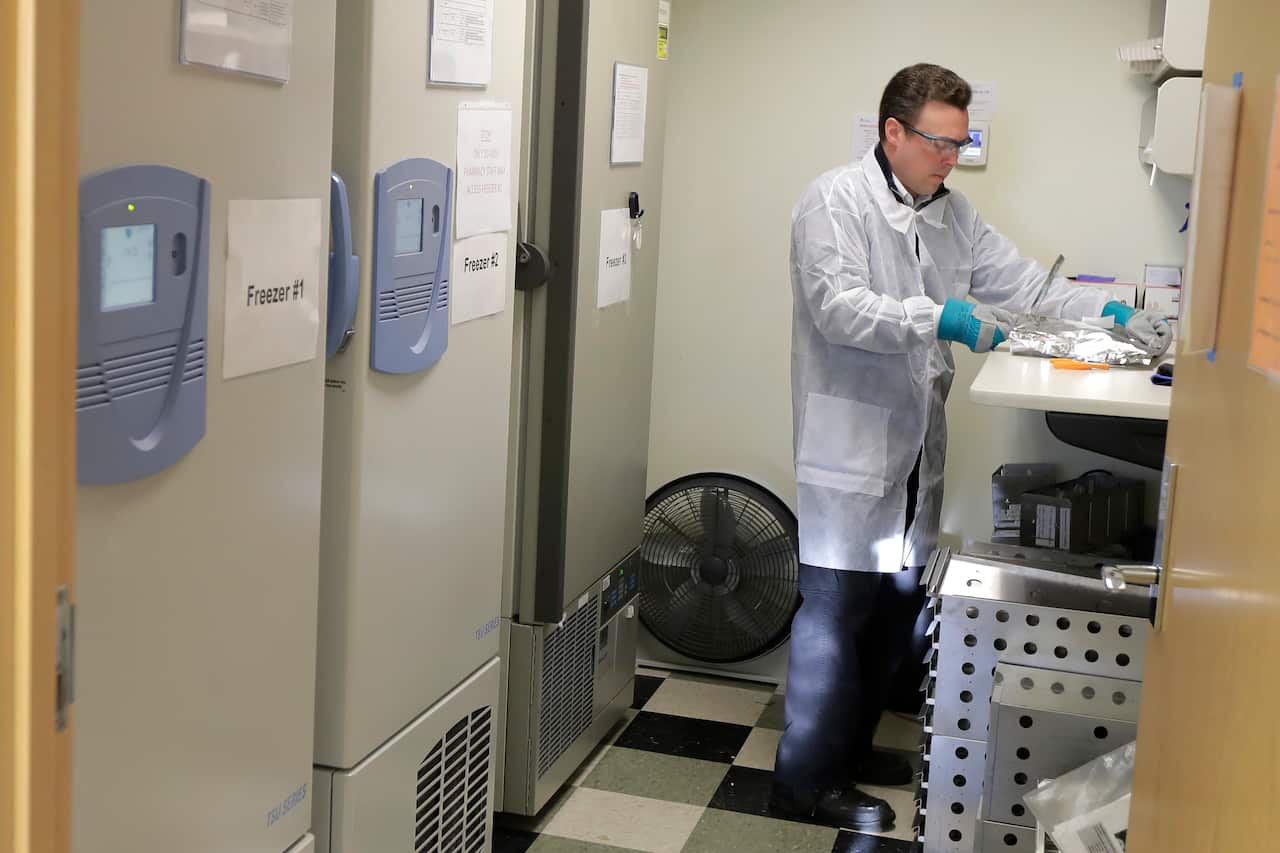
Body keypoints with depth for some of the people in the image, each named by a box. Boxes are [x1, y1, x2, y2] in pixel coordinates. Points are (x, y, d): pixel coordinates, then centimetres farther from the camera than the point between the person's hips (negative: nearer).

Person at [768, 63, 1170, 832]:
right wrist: (941, 320, -31)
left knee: (898, 604, 14)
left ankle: (849, 746, 30)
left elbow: (1025, 283, 12)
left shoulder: (952, 213, 14)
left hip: (917, 447, 8)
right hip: (851, 444, -8)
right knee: (837, 609, -4)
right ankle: (806, 779, 6)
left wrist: (1109, 313, -2)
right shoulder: (836, 203, -9)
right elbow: (837, 306, -22)